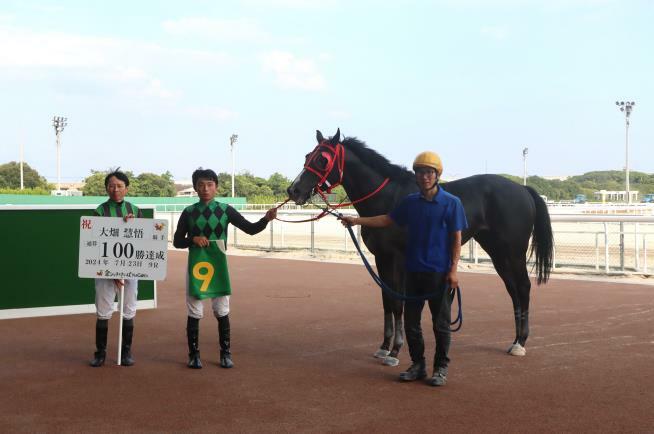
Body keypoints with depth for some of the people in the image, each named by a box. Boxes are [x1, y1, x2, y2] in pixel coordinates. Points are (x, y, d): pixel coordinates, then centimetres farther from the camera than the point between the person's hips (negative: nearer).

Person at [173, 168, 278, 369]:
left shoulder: (225, 210, 0)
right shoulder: (188, 212, 0)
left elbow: (250, 229, -4)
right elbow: (177, 241, 3)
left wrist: (266, 219, -22)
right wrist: (193, 239, -16)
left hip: (218, 265, 0)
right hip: (195, 266, 0)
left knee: (222, 312, 5)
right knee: (194, 313, 5)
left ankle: (225, 353, 16)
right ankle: (194, 354, 16)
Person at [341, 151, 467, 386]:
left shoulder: (451, 203, -7)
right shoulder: (410, 202, 6)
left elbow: (456, 238, -6)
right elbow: (387, 220, 16)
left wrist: (453, 270, -13)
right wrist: (357, 220, 9)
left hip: (440, 273, -4)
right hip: (414, 271, 4)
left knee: (440, 323, 4)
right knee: (410, 322, 9)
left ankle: (441, 368, 17)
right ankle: (417, 364, 23)